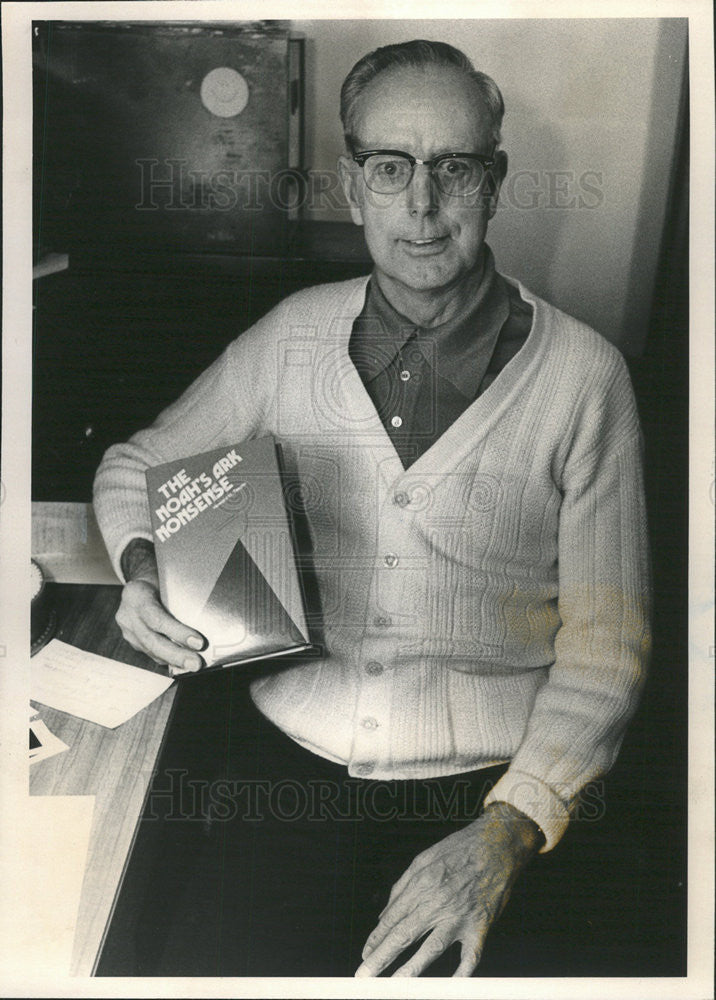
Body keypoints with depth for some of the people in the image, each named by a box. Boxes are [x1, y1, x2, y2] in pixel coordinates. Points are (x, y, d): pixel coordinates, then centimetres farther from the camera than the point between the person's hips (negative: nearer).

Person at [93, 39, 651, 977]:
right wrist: (143, 569, -4)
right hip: (288, 755, 2)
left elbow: (604, 650, -4)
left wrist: (508, 834, -16)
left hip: (485, 785, -1)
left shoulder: (583, 373, -3)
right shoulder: (292, 334, 5)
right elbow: (137, 463, 18)